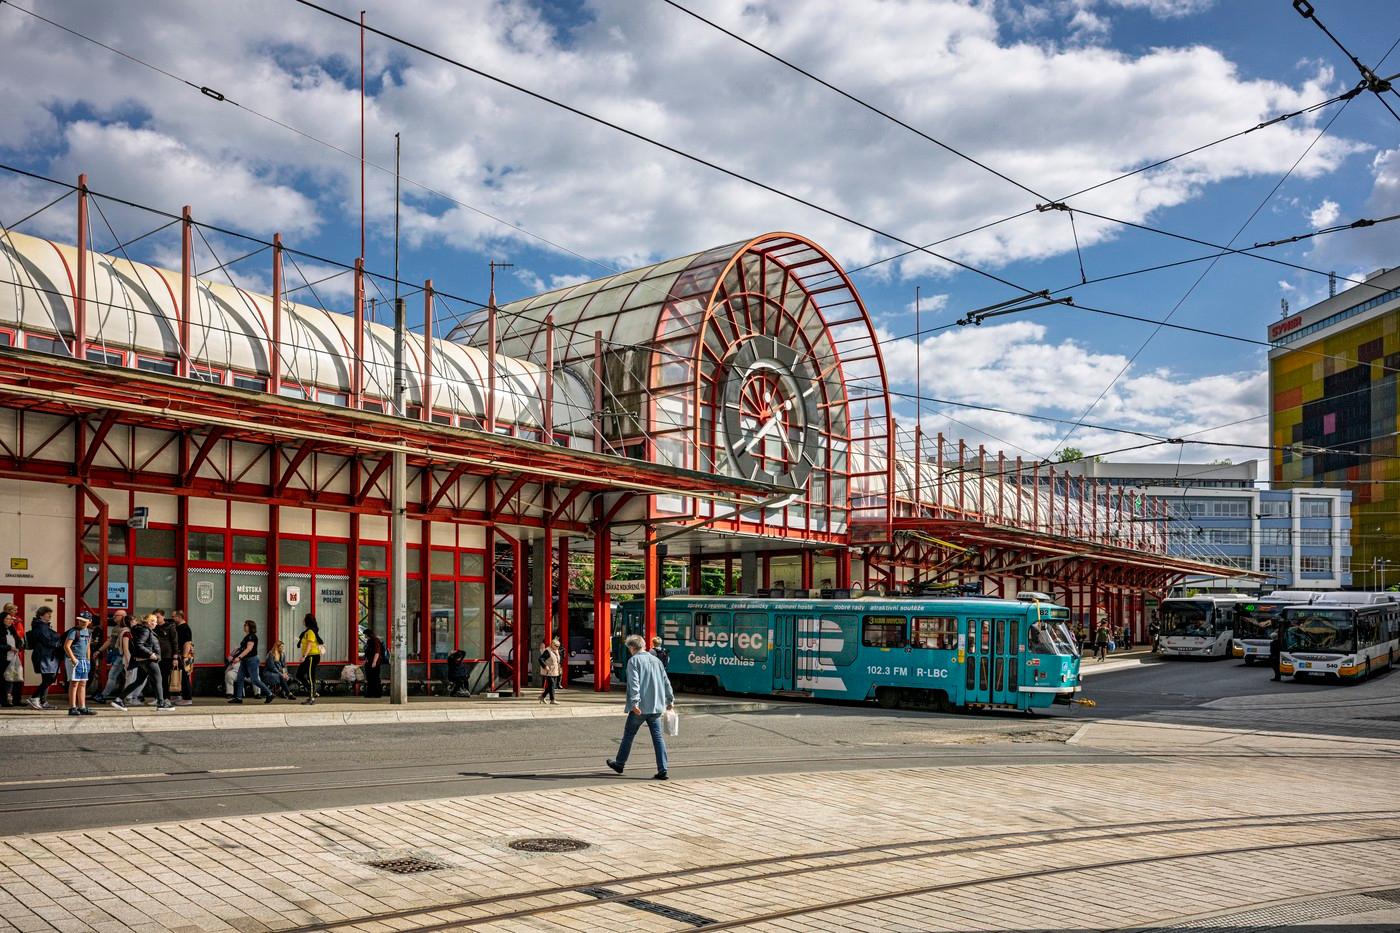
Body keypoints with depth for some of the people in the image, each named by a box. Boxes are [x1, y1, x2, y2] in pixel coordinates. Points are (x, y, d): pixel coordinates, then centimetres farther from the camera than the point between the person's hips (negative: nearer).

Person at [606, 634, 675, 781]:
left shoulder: (633, 660, -5)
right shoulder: (656, 660, 12)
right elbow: (666, 682, 15)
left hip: (640, 707, -5)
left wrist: (635, 702, -23)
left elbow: (634, 683, -17)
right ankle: (663, 770, -3)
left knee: (629, 734, 12)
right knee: (658, 737, 4)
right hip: (656, 706, 5)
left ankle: (619, 763, 26)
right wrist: (670, 700, 23)